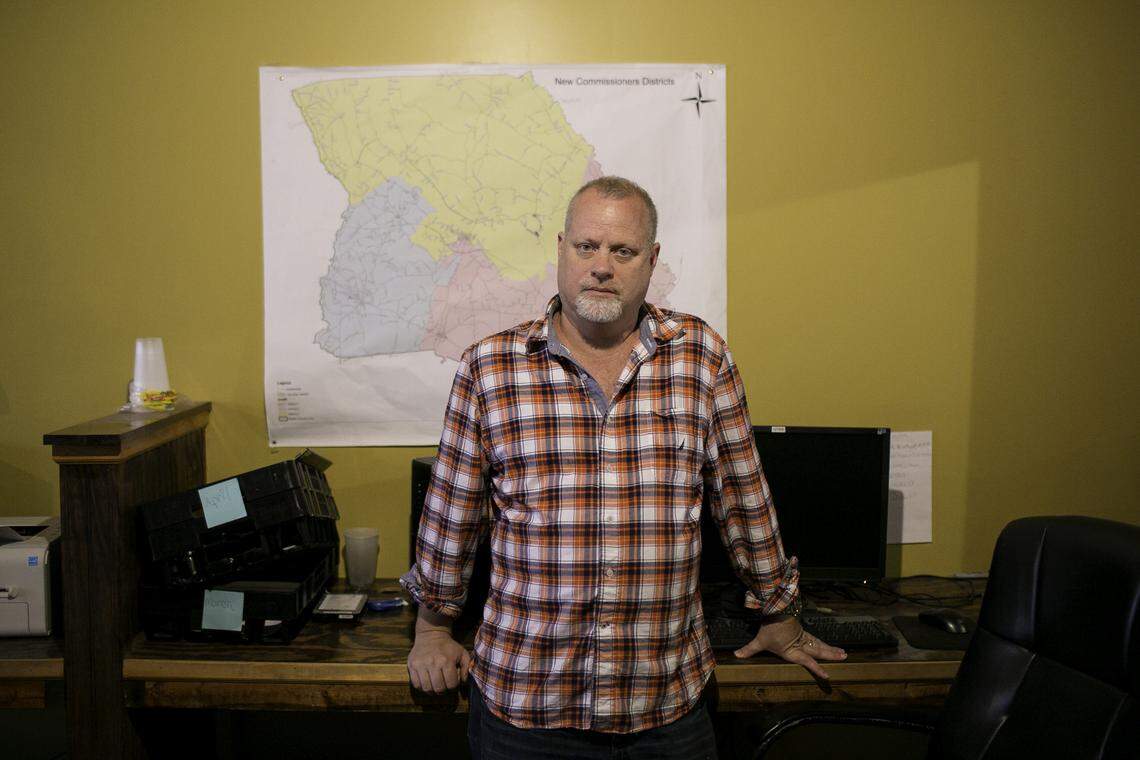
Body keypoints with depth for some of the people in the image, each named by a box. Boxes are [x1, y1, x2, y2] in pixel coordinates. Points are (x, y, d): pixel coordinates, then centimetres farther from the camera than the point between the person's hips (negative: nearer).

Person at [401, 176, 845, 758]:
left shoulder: (702, 356, -2)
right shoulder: (488, 367, -4)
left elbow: (742, 497, 6)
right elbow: (451, 509, 4)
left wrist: (779, 617, 13)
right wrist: (433, 629, 12)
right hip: (522, 696, 0)